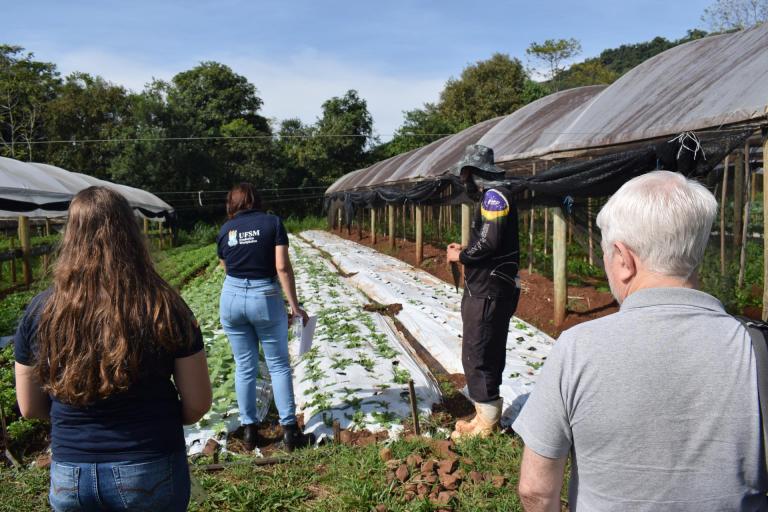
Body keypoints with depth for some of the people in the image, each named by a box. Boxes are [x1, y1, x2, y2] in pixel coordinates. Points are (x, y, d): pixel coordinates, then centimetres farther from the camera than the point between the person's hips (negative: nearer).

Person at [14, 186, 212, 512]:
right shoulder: (164, 308, -16)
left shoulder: (40, 311, -9)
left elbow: (30, 408, 2)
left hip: (69, 476, 2)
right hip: (151, 472, -2)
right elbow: (197, 404, -10)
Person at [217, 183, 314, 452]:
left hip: (232, 298, 3)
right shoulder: (272, 223, -4)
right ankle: (289, 430, 7)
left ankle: (249, 430, 18)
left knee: (244, 367, 12)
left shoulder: (225, 230, 6)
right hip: (265, 298, -3)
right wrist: (294, 306, -9)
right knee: (279, 365, 6)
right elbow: (283, 267, -12)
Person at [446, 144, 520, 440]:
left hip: (487, 294, -10)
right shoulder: (492, 197, 17)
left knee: (477, 357, -3)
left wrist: (461, 256, -9)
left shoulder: (495, 195, -13)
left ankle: (486, 422, 8)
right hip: (485, 292, 10)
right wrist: (465, 252, 9)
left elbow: (490, 241, -23)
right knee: (487, 355, 16)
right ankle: (487, 416, 28)